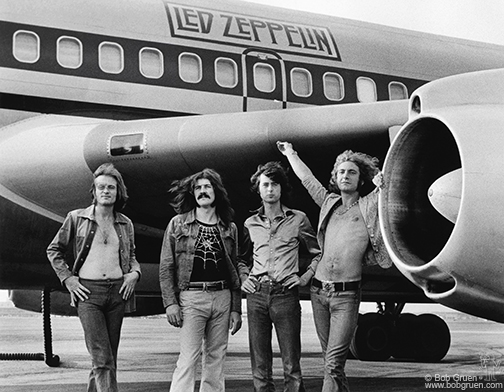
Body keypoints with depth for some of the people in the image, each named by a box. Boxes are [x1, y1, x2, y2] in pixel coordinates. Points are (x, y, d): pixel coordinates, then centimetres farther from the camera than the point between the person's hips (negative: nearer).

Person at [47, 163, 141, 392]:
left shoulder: (125, 224, 12)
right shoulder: (76, 218, 3)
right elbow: (54, 250, 11)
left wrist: (134, 272, 5)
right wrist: (67, 278, 0)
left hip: (118, 291, 4)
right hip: (88, 292, -4)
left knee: (108, 356, 9)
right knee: (102, 358, -13)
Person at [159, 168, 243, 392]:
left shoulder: (229, 228, 11)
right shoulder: (177, 224, 3)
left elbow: (235, 271, 13)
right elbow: (166, 267, 1)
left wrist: (236, 309, 7)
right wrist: (170, 303, -8)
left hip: (223, 298, 3)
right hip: (191, 297, -3)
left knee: (216, 359, 7)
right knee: (188, 359, -9)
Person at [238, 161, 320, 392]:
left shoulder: (297, 219, 5)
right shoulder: (251, 224, 14)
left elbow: (318, 252, 12)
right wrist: (244, 279, 12)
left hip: (286, 295, -3)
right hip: (256, 295, 3)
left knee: (291, 366, -3)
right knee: (259, 365, 5)